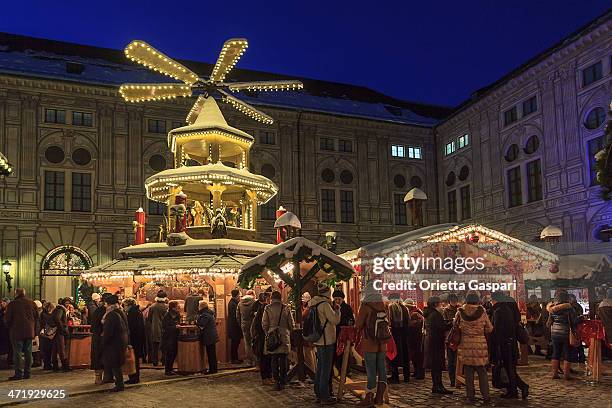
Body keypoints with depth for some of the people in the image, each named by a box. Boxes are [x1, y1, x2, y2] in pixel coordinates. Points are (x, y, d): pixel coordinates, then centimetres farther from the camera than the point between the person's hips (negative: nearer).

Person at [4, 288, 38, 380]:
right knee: (28, 352, 9)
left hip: (17, 332, -4)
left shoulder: (12, 304, -7)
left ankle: (19, 374, -2)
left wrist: (10, 328, 13)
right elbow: (37, 316, 9)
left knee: (18, 353, 0)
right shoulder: (31, 303, 6)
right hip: (29, 332, 4)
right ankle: (27, 373, 12)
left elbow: (7, 319, -4)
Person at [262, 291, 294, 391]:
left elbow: (264, 324, 0)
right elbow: (291, 323, 2)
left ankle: (277, 381, 7)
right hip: (284, 337, 0)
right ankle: (282, 382, 11)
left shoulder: (267, 309, -4)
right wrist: (289, 333, 16)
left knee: (274, 360, 8)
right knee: (283, 360, 8)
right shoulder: (286, 308, -3)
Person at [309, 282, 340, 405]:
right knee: (326, 369, -2)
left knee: (320, 367, 17)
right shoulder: (325, 305, -18)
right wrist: (337, 310, -3)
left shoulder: (314, 304, 11)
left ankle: (318, 394, 25)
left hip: (319, 340, 10)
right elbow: (335, 320, -18)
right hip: (327, 340, -9)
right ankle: (325, 397, 3)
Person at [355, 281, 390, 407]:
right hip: (382, 343, 5)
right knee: (381, 369, 10)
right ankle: (380, 396, 14)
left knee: (371, 370, -1)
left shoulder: (365, 306, -12)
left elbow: (358, 325, -10)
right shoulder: (383, 306, 3)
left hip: (369, 343, -5)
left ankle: (369, 398, 5)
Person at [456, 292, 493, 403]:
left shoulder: (460, 312, -4)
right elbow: (490, 329, 1)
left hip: (465, 344, 1)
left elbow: (455, 325, 9)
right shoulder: (482, 312, -6)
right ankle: (485, 396, 8)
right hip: (480, 344, -1)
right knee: (482, 371, 8)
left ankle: (470, 395, 13)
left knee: (468, 371, 9)